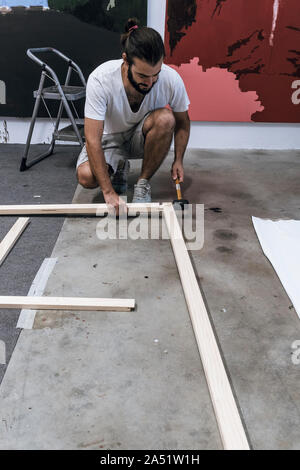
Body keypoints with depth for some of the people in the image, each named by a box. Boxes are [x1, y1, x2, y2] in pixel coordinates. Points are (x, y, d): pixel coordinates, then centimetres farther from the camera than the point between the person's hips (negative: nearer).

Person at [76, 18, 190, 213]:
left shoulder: (171, 79, -24)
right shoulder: (100, 79, -31)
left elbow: (182, 123, -4)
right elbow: (93, 140, -32)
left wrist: (178, 160, -13)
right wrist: (109, 192, -37)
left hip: (142, 138, 1)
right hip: (110, 138, -1)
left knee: (165, 118, -33)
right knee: (86, 176, -29)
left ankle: (143, 183, -13)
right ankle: (119, 167, 7)